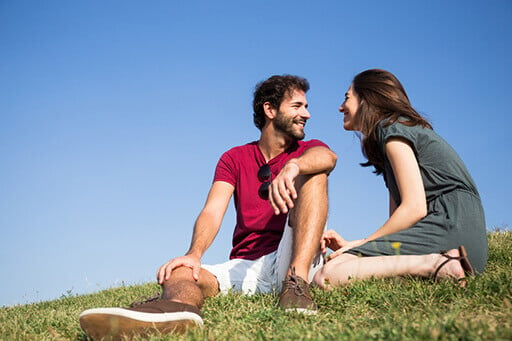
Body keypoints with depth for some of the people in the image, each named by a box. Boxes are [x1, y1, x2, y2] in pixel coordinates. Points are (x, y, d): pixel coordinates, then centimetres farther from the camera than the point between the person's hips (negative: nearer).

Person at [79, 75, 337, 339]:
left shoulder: (307, 151, 11)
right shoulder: (234, 159, 14)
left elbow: (328, 157, -16)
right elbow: (212, 212, -3)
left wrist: (293, 165, -39)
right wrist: (194, 254, -23)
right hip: (243, 266, 2)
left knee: (311, 174, -19)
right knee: (177, 273, -25)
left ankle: (296, 282, -38)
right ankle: (178, 308, -65)